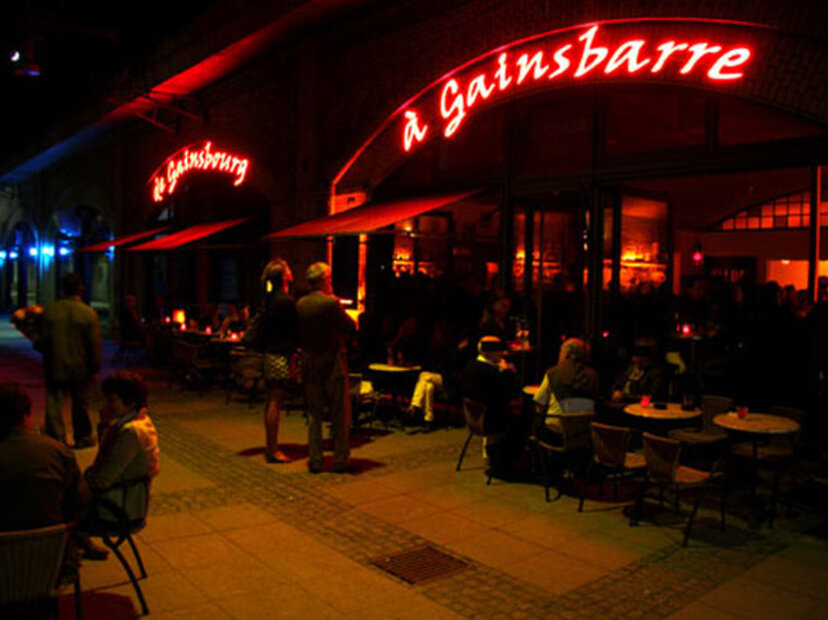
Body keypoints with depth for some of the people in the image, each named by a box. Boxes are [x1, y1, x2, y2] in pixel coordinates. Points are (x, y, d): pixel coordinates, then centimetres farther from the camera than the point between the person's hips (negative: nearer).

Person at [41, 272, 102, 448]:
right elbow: (95, 345, -8)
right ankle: (83, 437, 25)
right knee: (80, 403, 13)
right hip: (80, 368, -1)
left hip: (55, 368, 1)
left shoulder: (49, 310, -4)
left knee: (54, 403, 6)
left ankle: (56, 439, 2)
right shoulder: (89, 313, -11)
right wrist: (94, 367, 2)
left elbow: (43, 341, 2)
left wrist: (47, 361, 15)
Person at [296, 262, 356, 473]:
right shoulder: (331, 303, -15)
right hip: (333, 364, -5)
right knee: (340, 414, 6)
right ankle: (340, 460, 11)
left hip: (309, 365, 5)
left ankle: (315, 460, 14)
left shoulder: (300, 304, 1)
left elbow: (298, 334, 8)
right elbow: (350, 328, -11)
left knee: (314, 414, 12)